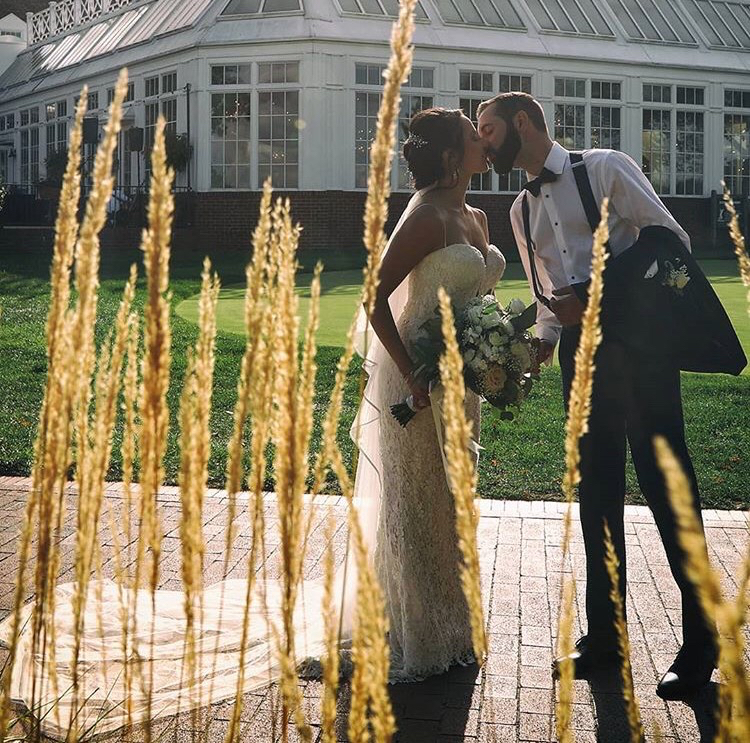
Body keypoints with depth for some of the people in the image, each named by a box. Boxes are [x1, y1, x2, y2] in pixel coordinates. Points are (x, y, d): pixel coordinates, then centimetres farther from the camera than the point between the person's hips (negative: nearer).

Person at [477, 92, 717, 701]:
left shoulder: (605, 169, -2)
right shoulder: (522, 209, 18)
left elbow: (671, 239, -7)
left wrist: (597, 297, -14)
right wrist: (541, 344, 3)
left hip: (639, 340, -6)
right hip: (580, 348, 7)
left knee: (666, 484, -4)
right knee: (596, 491, 9)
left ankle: (700, 641, 7)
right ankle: (603, 635, 19)